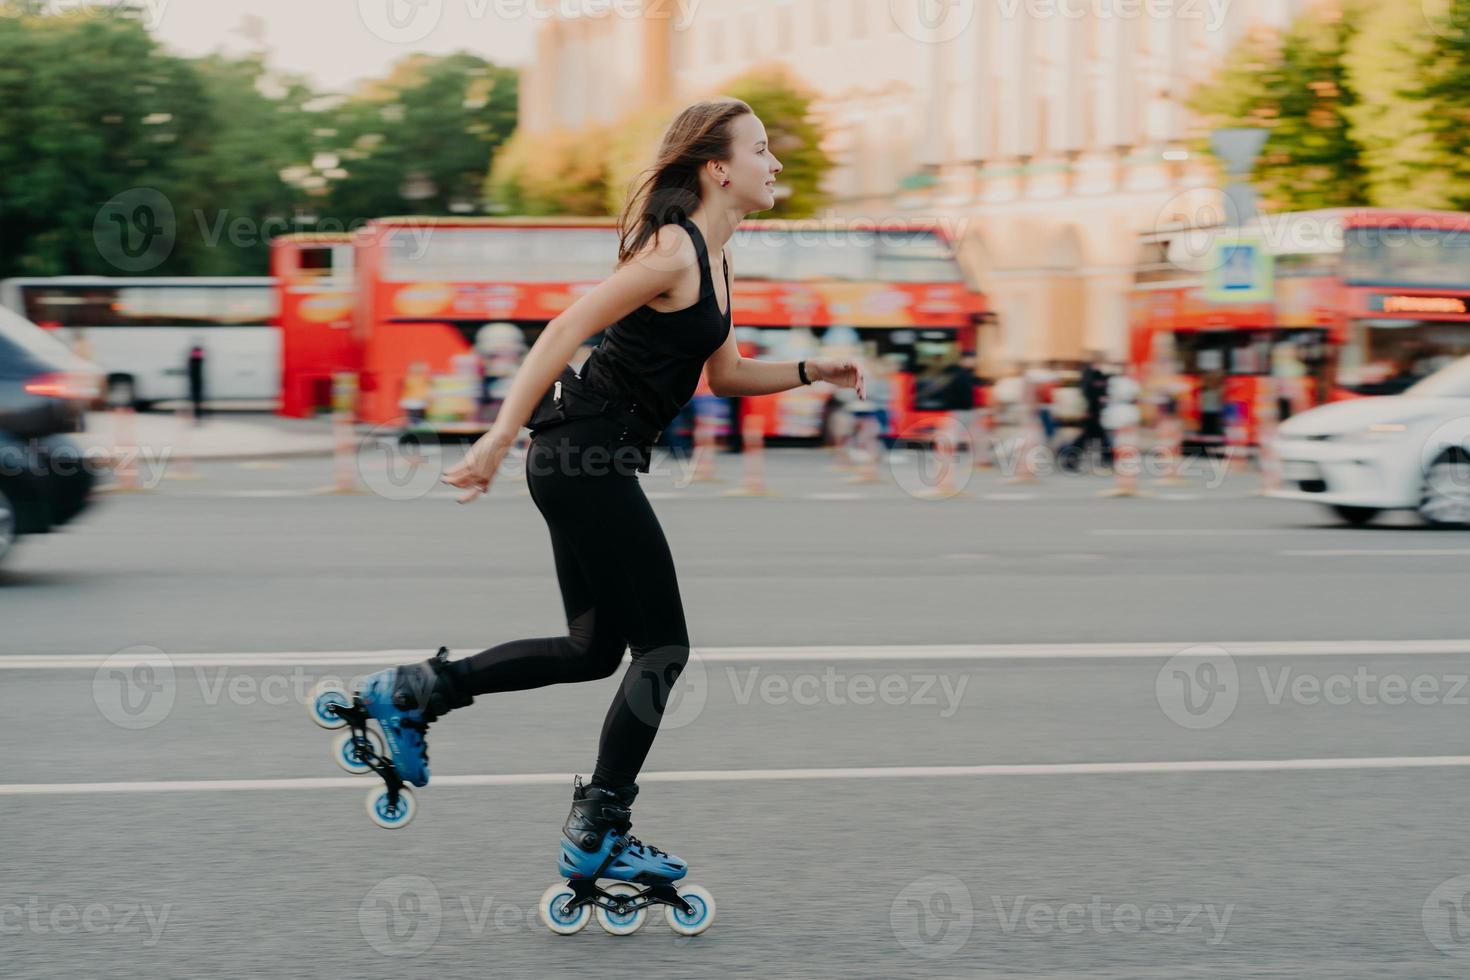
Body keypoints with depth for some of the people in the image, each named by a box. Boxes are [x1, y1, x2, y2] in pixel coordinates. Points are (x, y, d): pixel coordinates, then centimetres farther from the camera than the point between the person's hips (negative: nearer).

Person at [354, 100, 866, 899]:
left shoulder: (713, 258, 15)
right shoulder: (673, 250, -15)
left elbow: (726, 375, 25)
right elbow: (564, 333, -21)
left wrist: (810, 372, 12)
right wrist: (498, 441, -25)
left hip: (586, 463, 10)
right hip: (585, 453, -10)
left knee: (596, 648, 16)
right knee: (664, 646, -3)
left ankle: (413, 692, 21)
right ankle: (598, 835, 4)